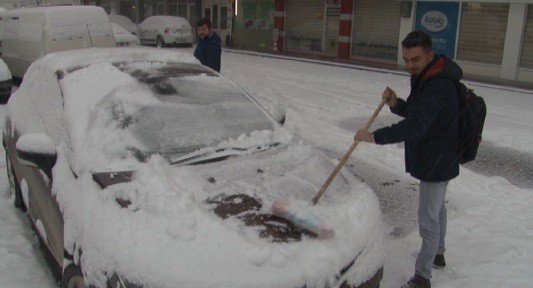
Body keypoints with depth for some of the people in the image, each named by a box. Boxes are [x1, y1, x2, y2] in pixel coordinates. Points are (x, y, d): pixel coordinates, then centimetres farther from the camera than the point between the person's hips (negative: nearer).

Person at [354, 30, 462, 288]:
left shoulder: (438, 87, -29)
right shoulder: (426, 78, 4)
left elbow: (415, 126, -39)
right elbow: (415, 113, 14)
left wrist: (375, 137, -37)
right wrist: (396, 104, -6)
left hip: (437, 162, -11)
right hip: (435, 159, 11)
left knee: (428, 219, -2)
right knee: (437, 209, 26)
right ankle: (438, 254, 47)